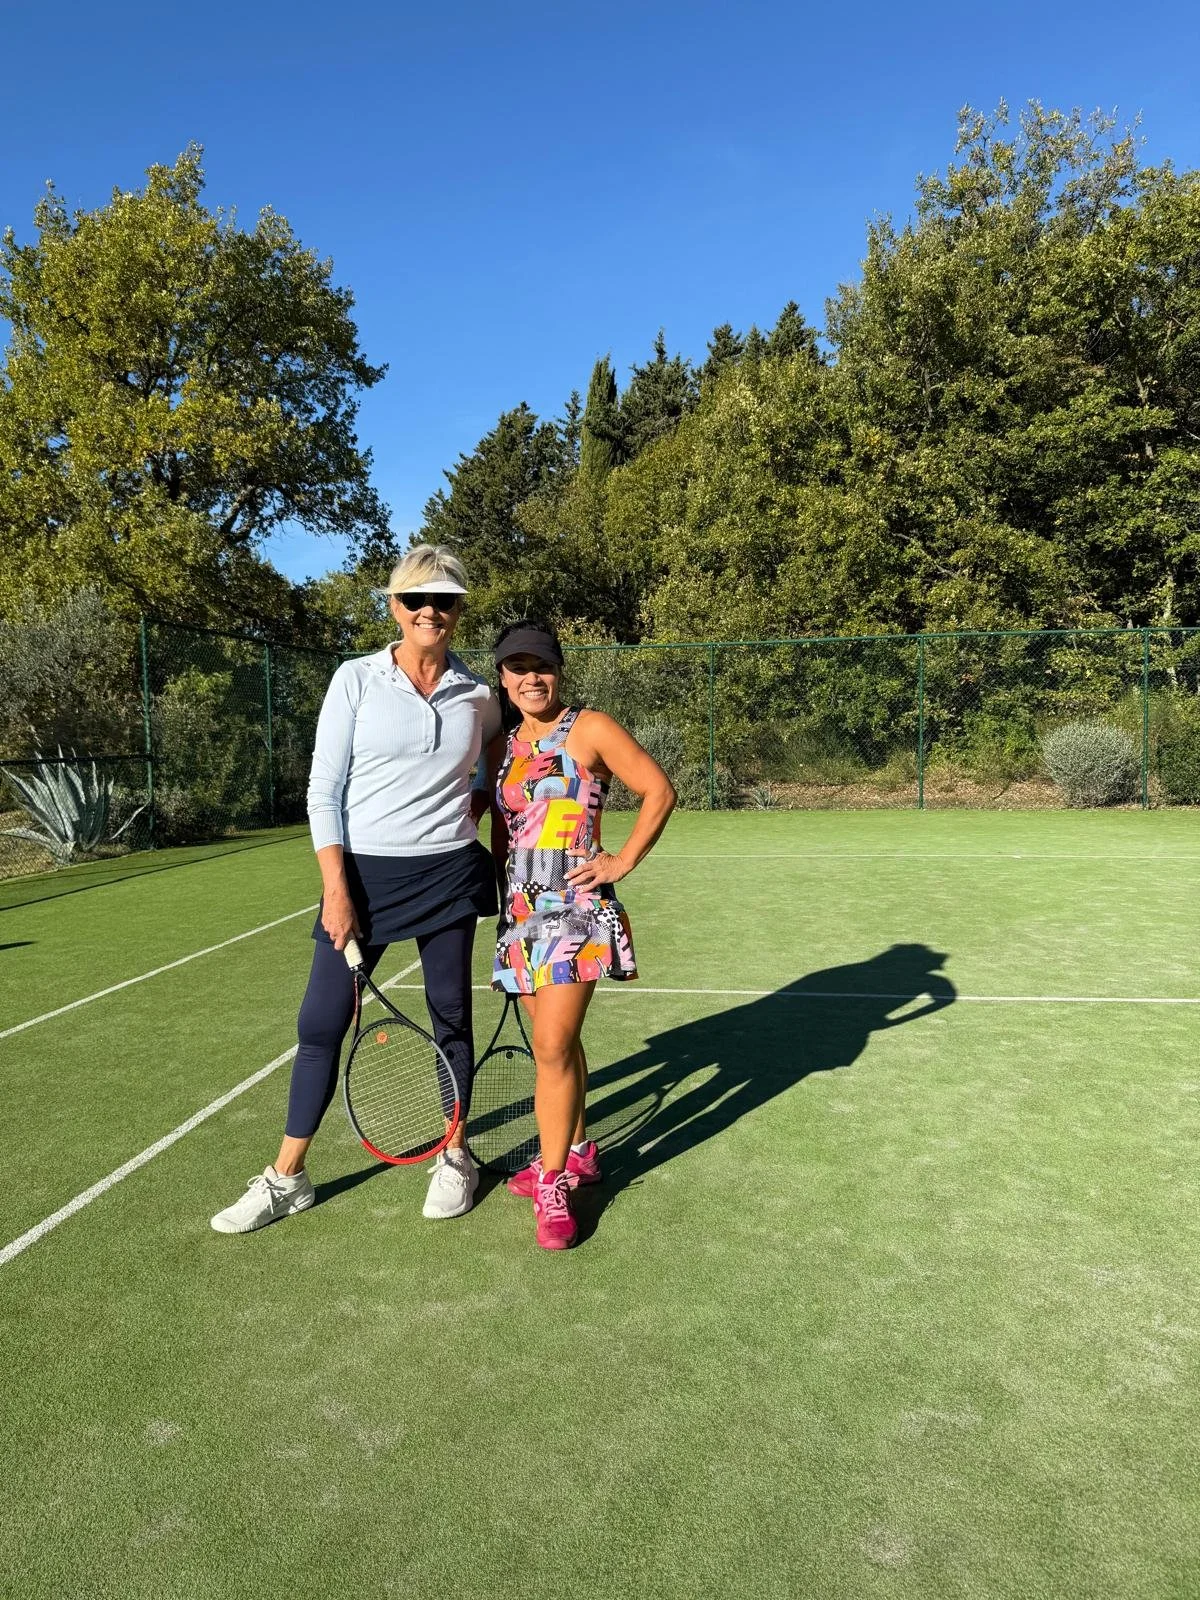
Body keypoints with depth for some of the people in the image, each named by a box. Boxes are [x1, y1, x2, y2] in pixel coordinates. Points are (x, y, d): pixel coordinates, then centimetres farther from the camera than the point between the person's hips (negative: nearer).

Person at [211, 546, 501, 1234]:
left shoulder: (477, 694, 3)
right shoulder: (356, 679, -3)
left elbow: (503, 766, 24)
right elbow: (324, 791, -5)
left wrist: (474, 807, 7)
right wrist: (336, 887, -11)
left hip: (449, 873, 2)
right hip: (363, 873, -1)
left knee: (452, 1016, 10)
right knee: (322, 1022, 2)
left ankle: (455, 1156, 29)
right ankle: (287, 1178, 18)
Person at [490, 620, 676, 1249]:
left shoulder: (590, 730, -6)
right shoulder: (502, 745, 12)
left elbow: (660, 791, -5)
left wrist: (623, 862, -9)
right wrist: (504, 896, 15)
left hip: (575, 911, -6)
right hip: (521, 914, 6)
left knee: (553, 1047, -9)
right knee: (557, 1041, 15)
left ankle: (554, 1184, 5)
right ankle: (575, 1152, 32)